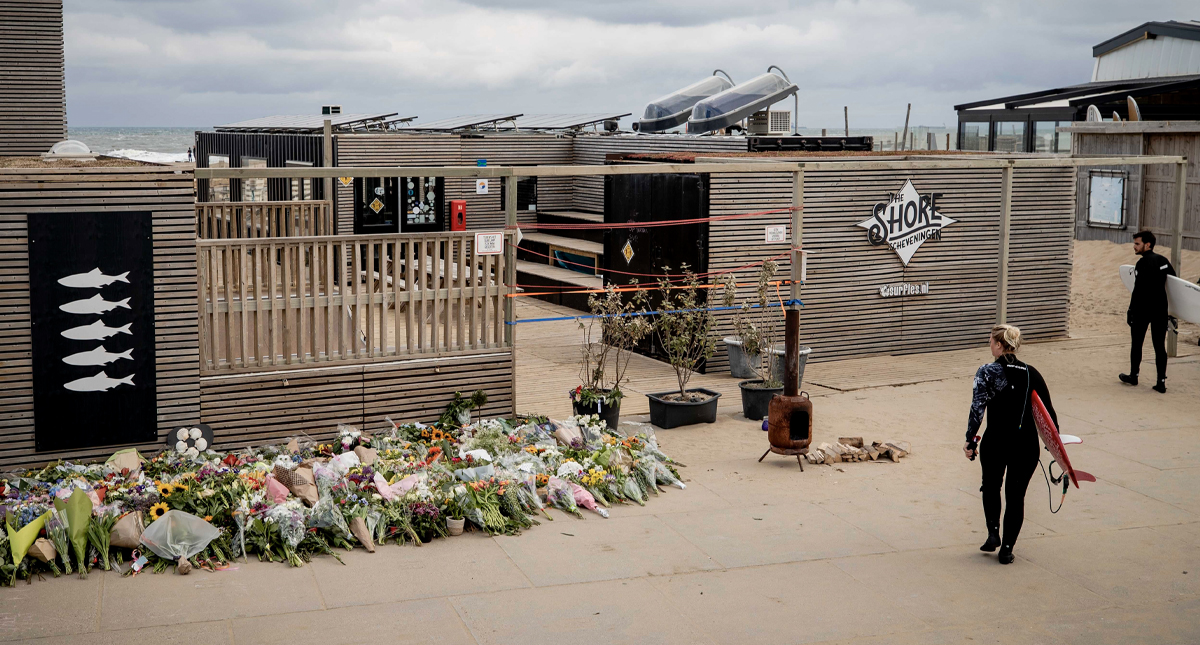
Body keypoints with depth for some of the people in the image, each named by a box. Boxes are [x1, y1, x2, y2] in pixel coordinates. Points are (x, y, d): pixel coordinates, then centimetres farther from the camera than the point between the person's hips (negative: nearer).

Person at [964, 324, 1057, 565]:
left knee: (991, 486, 24)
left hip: (995, 442, -2)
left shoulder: (986, 372, -8)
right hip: (1027, 443, 2)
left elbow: (977, 409, -16)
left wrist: (970, 440, -12)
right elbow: (1048, 410, 5)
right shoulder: (1031, 373, 3)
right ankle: (1007, 549, 12)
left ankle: (993, 532, 9)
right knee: (1016, 495, 12)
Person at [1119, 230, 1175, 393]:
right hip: (1161, 309, 6)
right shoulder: (1163, 260, 9)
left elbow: (1139, 290, -19)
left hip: (1143, 310, -6)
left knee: (1137, 343, 10)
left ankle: (1133, 376, 21)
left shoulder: (1143, 263, -15)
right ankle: (1161, 382, 1)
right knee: (1160, 346, 5)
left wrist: (1131, 311, -14)